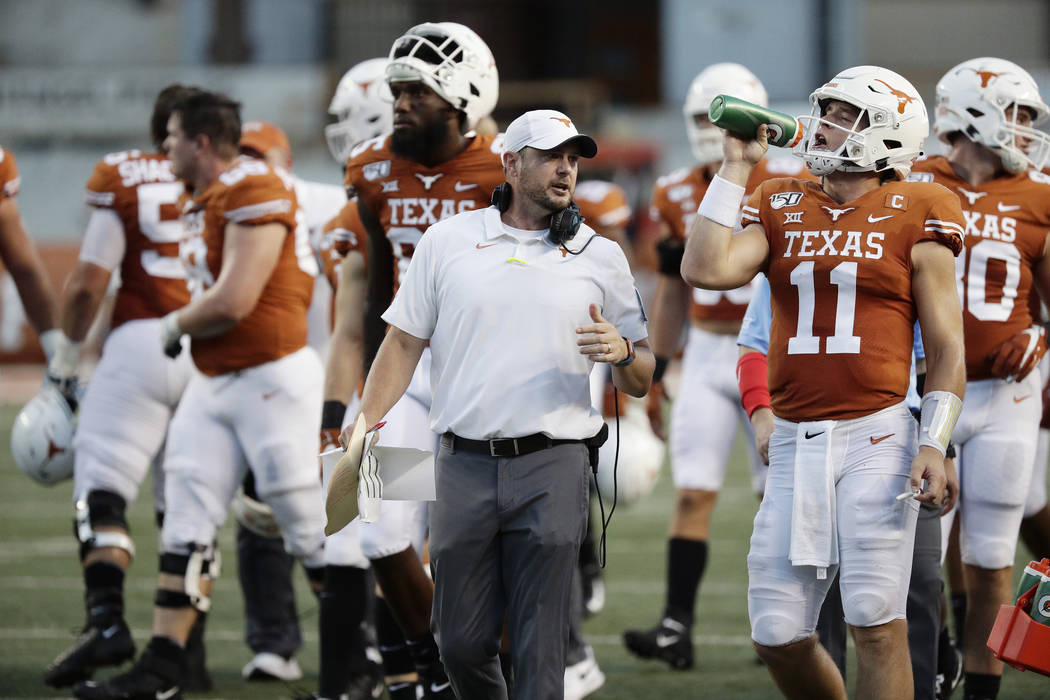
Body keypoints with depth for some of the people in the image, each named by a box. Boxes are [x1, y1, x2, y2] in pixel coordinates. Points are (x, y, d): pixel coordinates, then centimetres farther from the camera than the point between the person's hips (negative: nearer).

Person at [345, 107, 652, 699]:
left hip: (553, 470, -1)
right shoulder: (449, 240, 11)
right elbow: (404, 343, 11)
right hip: (465, 467, 1)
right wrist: (364, 429, -1)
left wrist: (622, 353, -10)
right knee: (462, 643, 3)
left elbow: (641, 380, 13)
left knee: (540, 652, -6)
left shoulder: (601, 256, 11)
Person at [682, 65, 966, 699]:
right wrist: (735, 169, 3)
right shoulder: (780, 208, 12)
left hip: (877, 438, -4)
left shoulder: (912, 219, 1)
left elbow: (946, 345, 1)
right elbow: (706, 268, -5)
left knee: (878, 626, -8)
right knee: (779, 636, 4)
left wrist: (935, 444, -10)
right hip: (796, 443, 4)